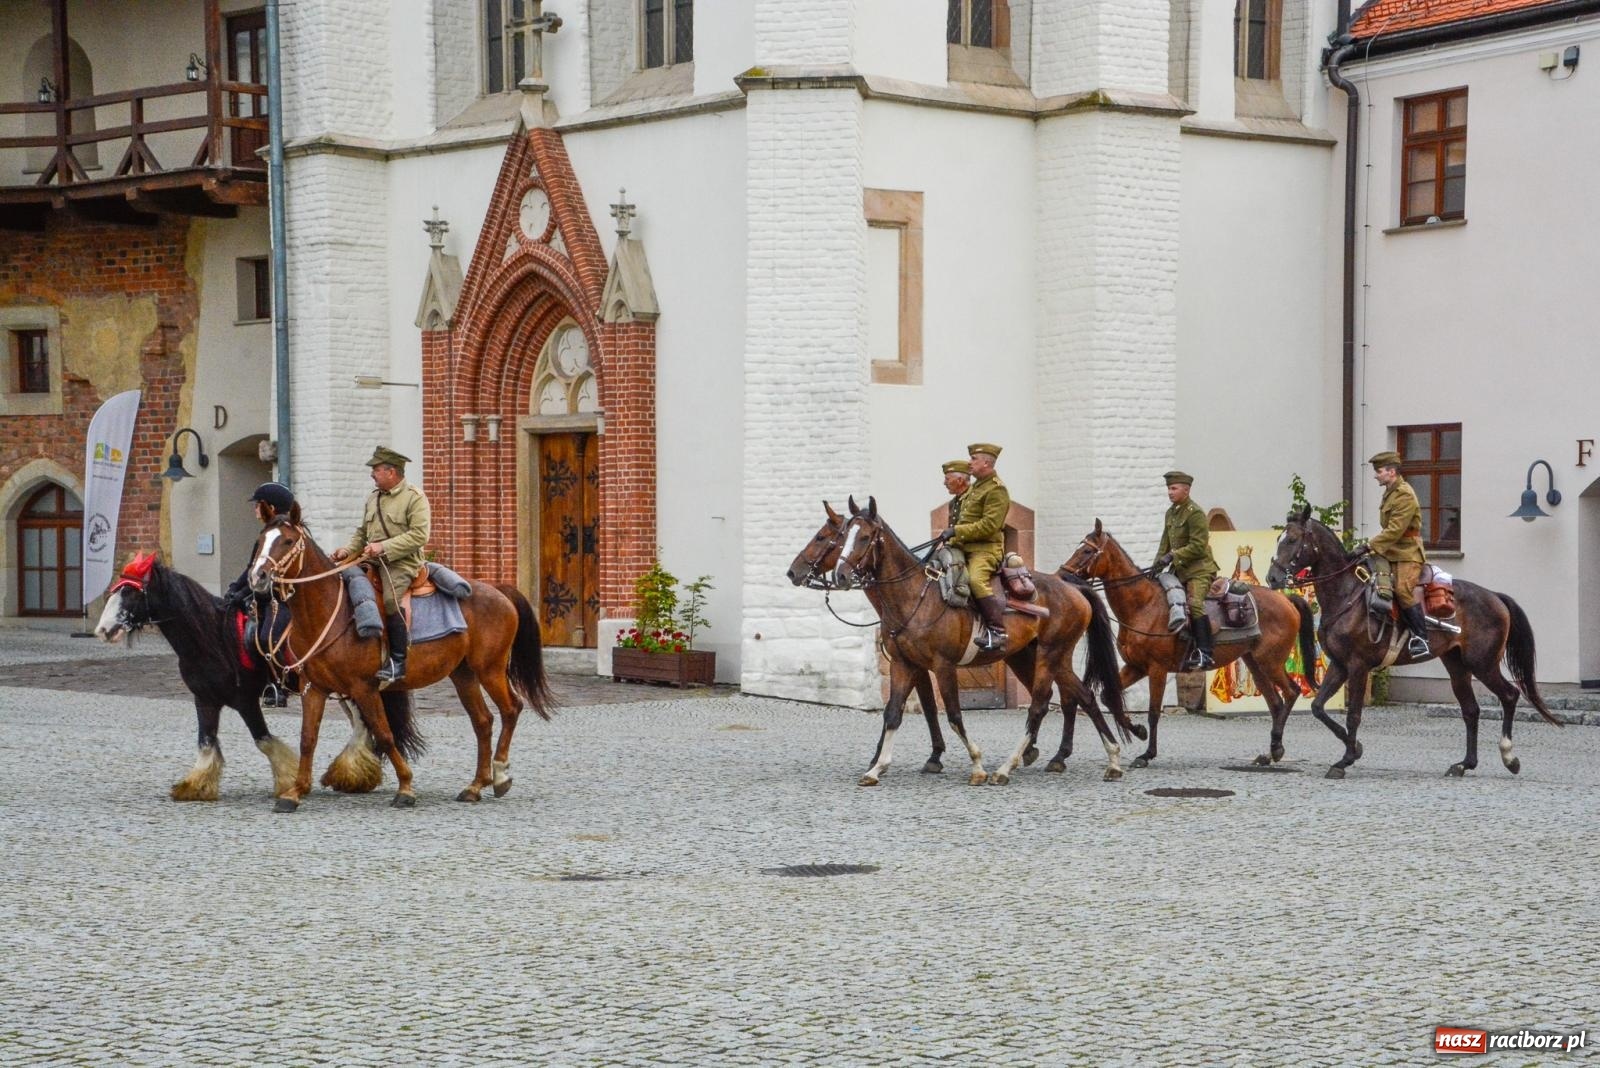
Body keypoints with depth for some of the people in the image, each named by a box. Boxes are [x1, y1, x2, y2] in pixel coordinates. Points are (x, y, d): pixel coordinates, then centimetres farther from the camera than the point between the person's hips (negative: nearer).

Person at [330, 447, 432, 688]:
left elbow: (419, 535, -14)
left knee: (390, 599, -32)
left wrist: (384, 547, -20)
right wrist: (348, 550, 3)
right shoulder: (373, 499, 19)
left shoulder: (414, 497, -4)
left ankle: (397, 661, -24)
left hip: (402, 562, -8)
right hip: (372, 561, 8)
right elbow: (362, 533, 24)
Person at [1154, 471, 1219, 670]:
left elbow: (1198, 546, -18)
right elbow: (1165, 543, 18)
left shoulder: (1195, 513, -12)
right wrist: (1158, 564, 3)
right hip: (1179, 570, 10)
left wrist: (1172, 556, -22)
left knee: (1194, 603, -26)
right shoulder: (1171, 513, 14)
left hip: (1199, 570, -10)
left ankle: (1205, 654, -29)